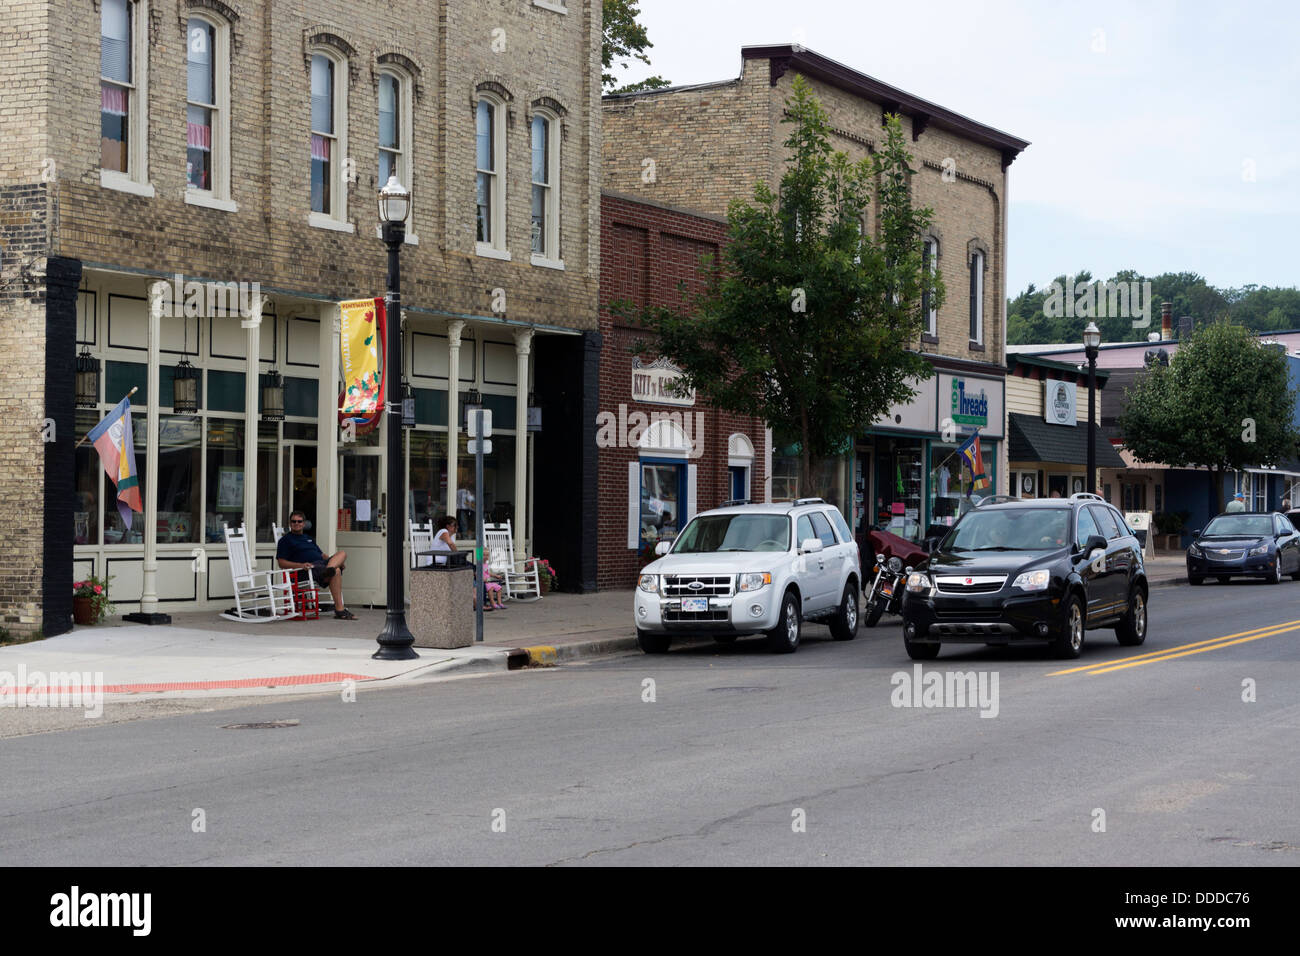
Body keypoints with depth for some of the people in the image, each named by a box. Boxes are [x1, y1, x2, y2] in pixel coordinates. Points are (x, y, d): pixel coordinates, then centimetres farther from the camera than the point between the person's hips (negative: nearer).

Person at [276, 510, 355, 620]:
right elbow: (281, 562, 0)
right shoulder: (285, 540, 12)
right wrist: (300, 565, -18)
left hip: (322, 563, 7)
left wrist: (339, 562, 12)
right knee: (336, 571, -33)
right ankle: (339, 611, -40)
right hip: (311, 566, -7)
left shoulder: (309, 539, 34)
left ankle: (328, 571, -50)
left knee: (342, 553, -20)